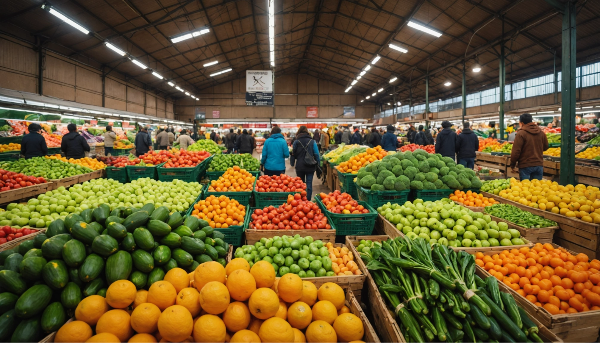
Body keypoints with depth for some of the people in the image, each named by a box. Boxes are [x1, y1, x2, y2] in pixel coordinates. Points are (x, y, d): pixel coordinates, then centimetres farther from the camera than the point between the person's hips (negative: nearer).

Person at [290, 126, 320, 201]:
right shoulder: (312, 141, -2)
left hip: (300, 166, 1)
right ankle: (308, 200, 3)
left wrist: (292, 163, 15)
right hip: (310, 166, -1)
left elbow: (293, 154, 2)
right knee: (309, 184, 3)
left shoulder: (296, 142, -3)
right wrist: (317, 164, 6)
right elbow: (316, 154, -2)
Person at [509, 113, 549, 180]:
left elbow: (516, 151, -14)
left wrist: (512, 165, -5)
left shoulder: (521, 133, -12)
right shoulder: (541, 133, 7)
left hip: (525, 166, -6)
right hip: (539, 165, 6)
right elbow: (545, 147, 20)